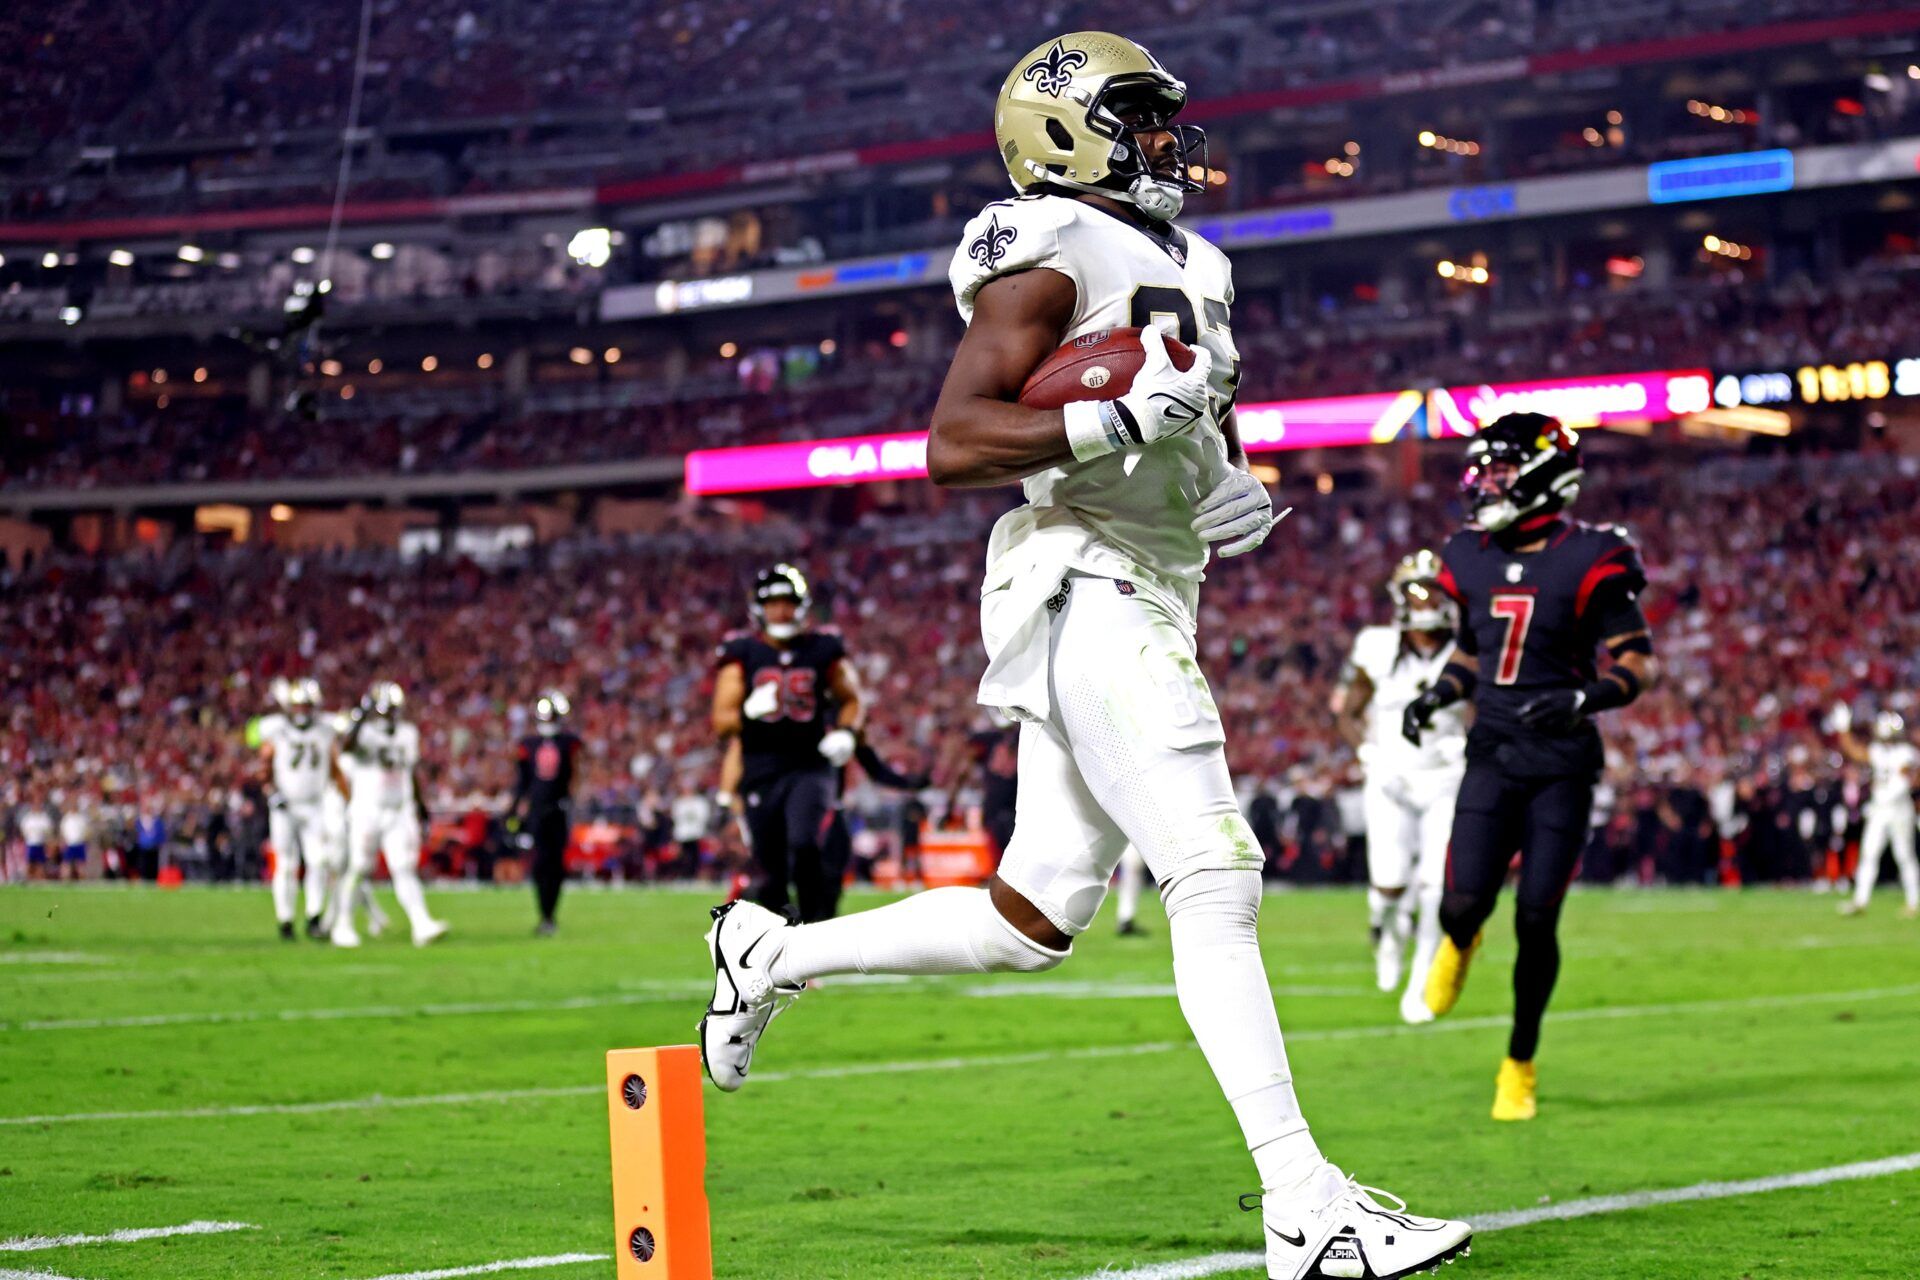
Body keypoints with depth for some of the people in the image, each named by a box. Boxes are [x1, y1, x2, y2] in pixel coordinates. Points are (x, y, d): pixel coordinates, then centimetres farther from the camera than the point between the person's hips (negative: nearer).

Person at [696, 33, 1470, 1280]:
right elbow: (955, 443, -18)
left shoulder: (1181, 265, 20)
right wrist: (1125, 417, -27)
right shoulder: (1054, 255, -9)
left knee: (1035, 918, 12)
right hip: (1082, 587, -10)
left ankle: (776, 953, 28)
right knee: (1217, 877, -15)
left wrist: (1223, 482, 9)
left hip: (1145, 599, 10)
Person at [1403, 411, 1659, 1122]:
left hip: (1561, 764, -3)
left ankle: (1520, 1065, 16)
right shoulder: (1473, 559, 6)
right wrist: (1438, 695, 3)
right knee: (1464, 905, -10)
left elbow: (1640, 663, -8)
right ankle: (1458, 945, 31)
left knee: (1535, 922, -3)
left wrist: (1586, 698, -25)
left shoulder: (1589, 560, -10)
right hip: (1493, 756, 3)